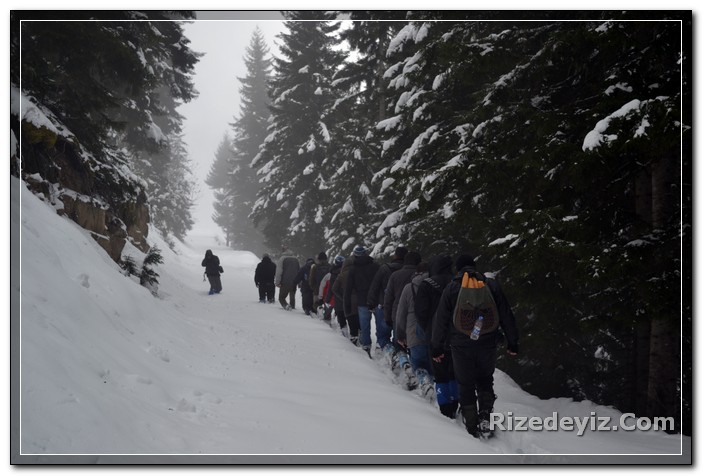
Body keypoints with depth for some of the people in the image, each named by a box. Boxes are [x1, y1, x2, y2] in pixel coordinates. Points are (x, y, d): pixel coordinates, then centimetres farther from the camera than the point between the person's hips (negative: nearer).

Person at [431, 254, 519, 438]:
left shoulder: (450, 289, -1)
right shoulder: (491, 285, 1)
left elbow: (440, 321, 1)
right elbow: (506, 316, 2)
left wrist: (437, 348, 9)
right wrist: (512, 342, 10)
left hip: (461, 346, -1)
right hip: (488, 344, 1)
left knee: (466, 385, 11)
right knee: (485, 381, 20)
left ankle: (472, 427, 11)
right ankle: (485, 416, 3)